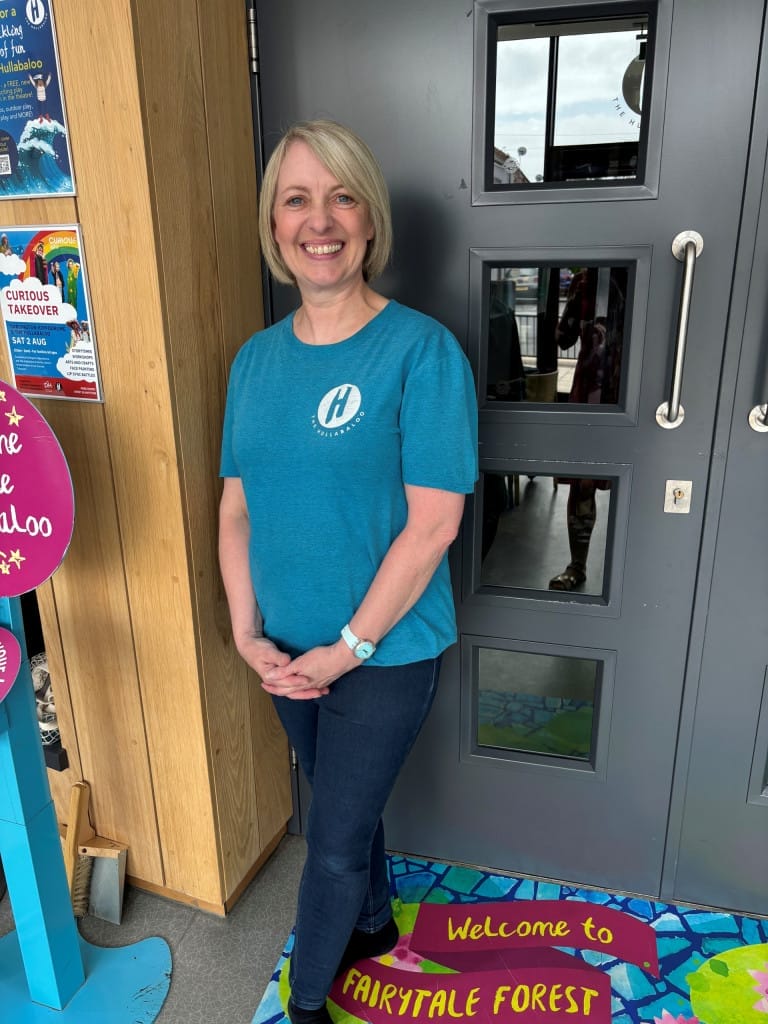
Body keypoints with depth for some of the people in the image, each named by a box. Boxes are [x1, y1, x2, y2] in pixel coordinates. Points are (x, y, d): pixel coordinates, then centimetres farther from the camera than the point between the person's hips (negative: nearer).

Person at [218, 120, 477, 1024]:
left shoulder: (421, 350, -16)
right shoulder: (255, 358, 1)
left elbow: (432, 524, -19)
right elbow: (236, 508, 3)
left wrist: (348, 648, -16)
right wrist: (249, 635, -5)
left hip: (385, 652, -5)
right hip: (286, 652, 5)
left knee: (334, 840, 11)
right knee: (345, 806, 25)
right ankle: (373, 924, 54)